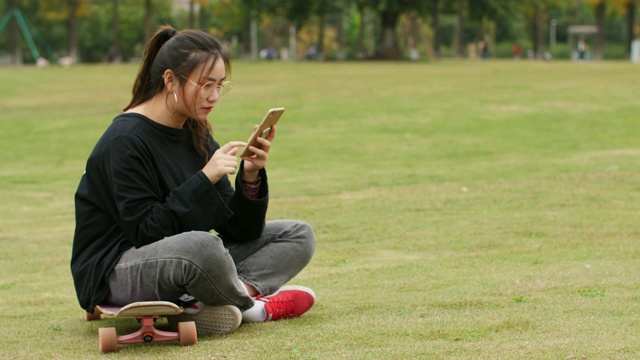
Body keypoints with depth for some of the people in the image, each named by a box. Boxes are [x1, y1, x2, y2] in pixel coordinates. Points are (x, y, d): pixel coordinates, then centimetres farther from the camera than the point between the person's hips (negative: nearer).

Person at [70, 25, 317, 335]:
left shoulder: (196, 133, 7)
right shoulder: (125, 141, -17)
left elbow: (236, 228, 4)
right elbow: (146, 232, -22)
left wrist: (251, 177, -14)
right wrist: (205, 179, -25)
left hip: (184, 260, 9)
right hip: (114, 272, -9)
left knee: (298, 236, 1)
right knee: (201, 245, -40)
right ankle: (251, 306, -7)